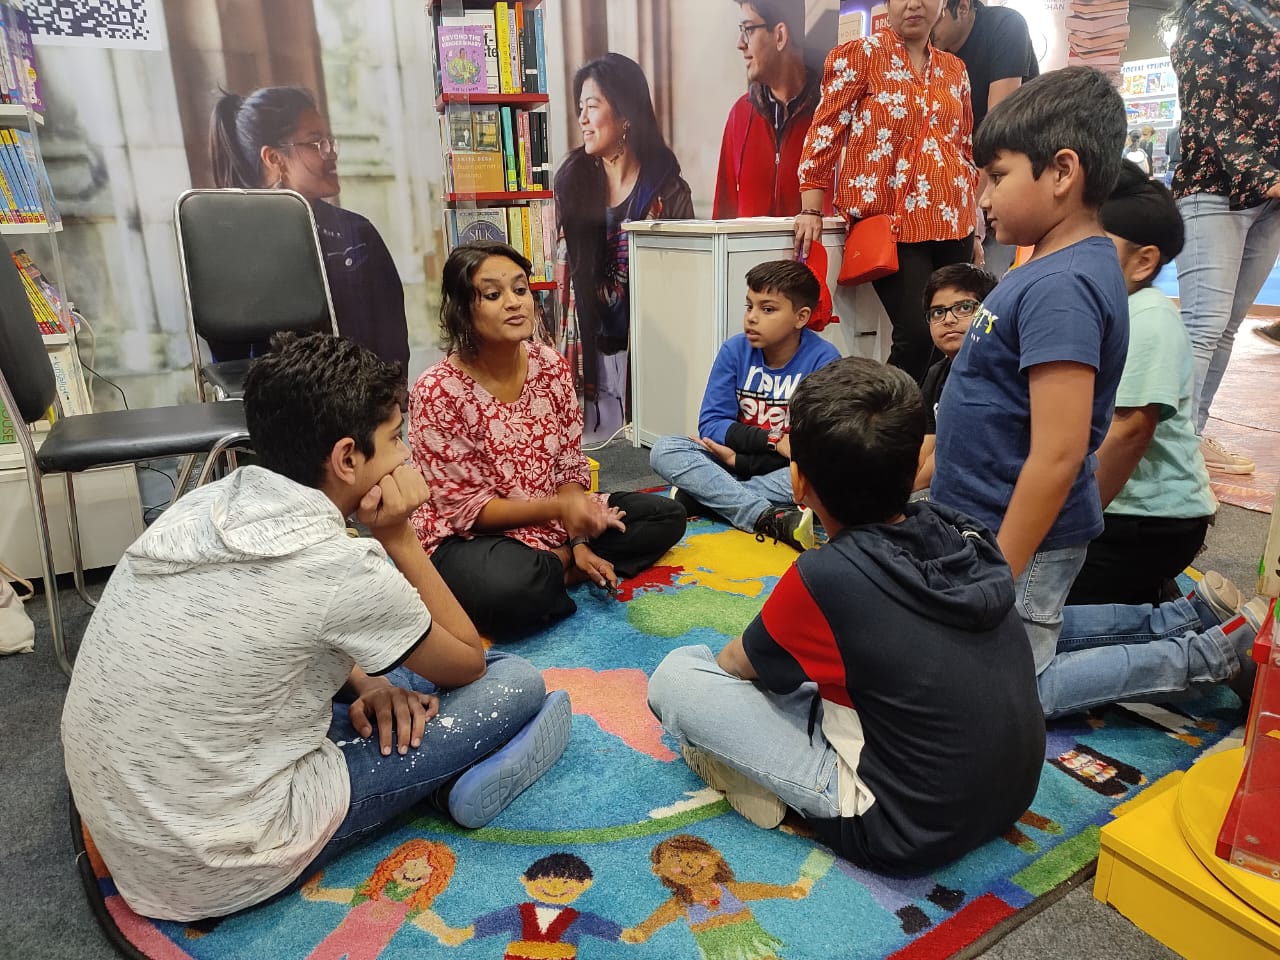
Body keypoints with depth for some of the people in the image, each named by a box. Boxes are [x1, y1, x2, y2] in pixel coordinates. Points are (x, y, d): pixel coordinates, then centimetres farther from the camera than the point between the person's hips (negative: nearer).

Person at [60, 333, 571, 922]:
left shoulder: (207, 504, -4)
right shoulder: (341, 565, -27)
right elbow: (467, 663, -7)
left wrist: (362, 684, 1)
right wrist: (398, 536, -9)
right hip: (216, 871, -8)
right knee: (519, 684, -5)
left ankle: (454, 780, 16)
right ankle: (463, 785, 19)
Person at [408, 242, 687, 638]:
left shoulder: (551, 365, -6)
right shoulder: (437, 392, -20)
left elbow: (571, 467, 1)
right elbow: (466, 506, -18)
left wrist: (578, 540, -12)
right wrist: (558, 509, -29)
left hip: (553, 517, 6)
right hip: (469, 536, -6)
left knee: (667, 515, -1)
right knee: (513, 588, -40)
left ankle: (557, 565, -8)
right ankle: (561, 569, -7)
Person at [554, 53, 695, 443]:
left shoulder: (666, 189, -6)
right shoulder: (573, 179, 5)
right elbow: (565, 265, 9)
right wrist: (564, 343, 5)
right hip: (590, 345, 3)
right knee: (596, 443, 2)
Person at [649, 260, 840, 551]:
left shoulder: (823, 360, -13)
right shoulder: (734, 350, -5)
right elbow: (710, 425, -8)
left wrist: (739, 460, -20)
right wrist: (775, 442, -22)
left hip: (791, 472, -2)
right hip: (733, 461, 3)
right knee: (664, 451, -20)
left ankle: (703, 495, -25)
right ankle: (769, 518, -35)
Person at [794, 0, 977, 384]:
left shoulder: (953, 68, 17)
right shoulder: (860, 55, 1)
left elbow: (965, 148, 22)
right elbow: (825, 132, -5)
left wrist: (974, 222, 19)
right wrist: (811, 211, -13)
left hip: (951, 222, 6)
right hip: (890, 220, -6)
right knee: (917, 334, -15)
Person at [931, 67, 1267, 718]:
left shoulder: (1060, 287, -25)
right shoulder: (1057, 264, 5)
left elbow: (1059, 455, -28)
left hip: (1021, 538, -9)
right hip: (988, 521, 9)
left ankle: (1212, 654, 13)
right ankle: (1193, 618, 29)